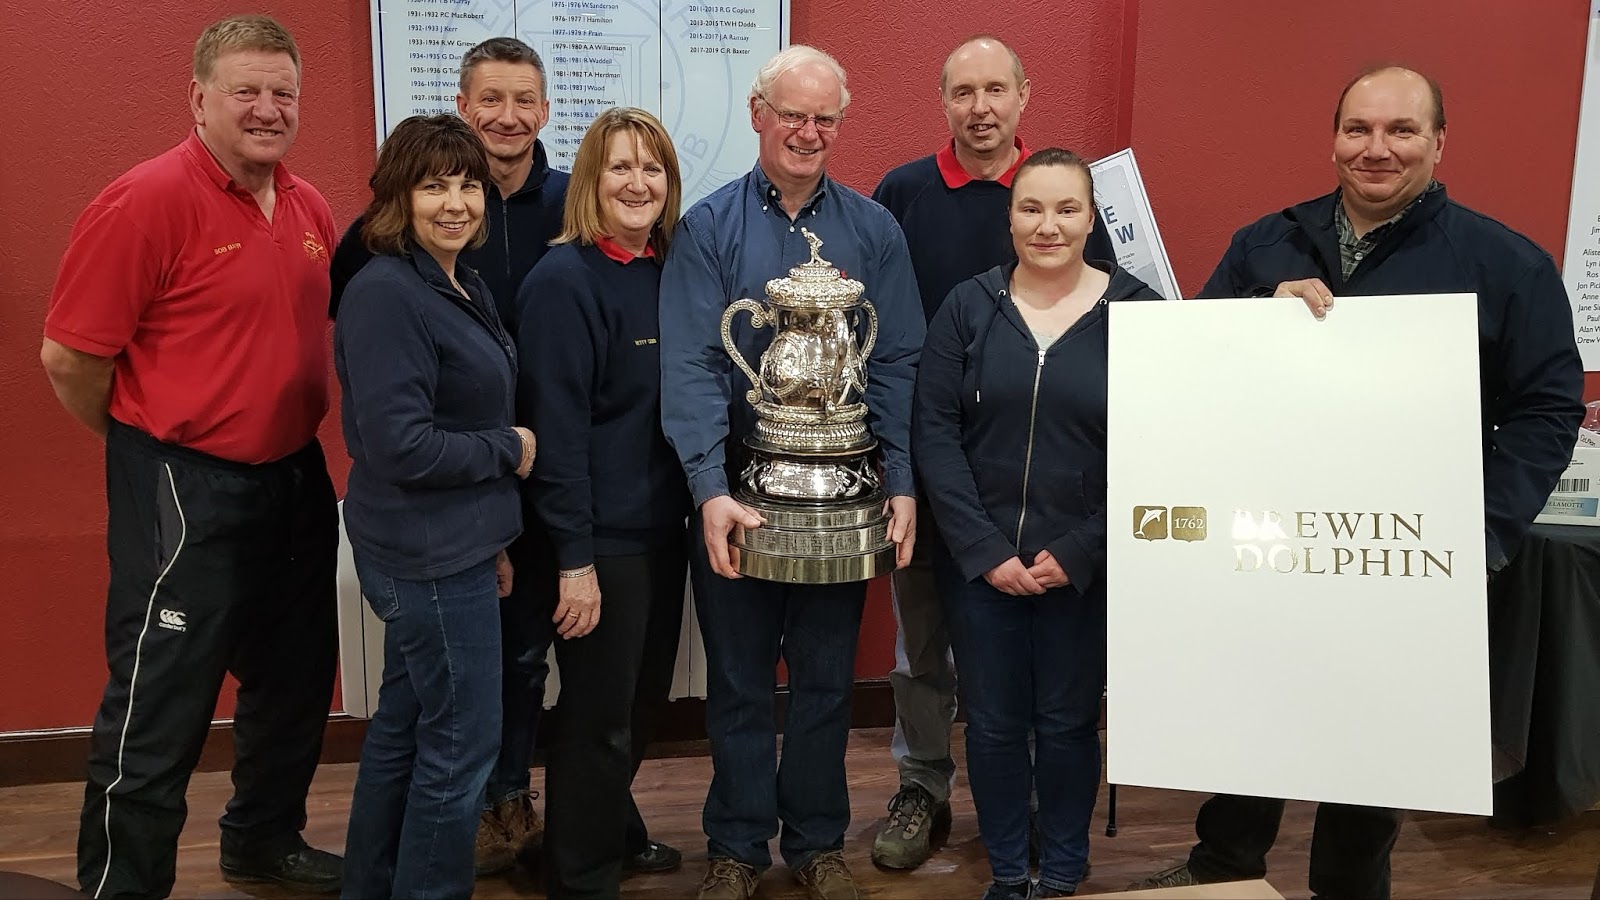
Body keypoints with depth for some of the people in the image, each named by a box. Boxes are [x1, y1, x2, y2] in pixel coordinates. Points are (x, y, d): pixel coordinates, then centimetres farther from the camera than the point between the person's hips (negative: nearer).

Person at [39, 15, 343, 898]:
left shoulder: (310, 208, 6)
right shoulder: (147, 201, -16)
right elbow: (68, 356, -14)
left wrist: (291, 437, 13)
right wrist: (149, 444, -1)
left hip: (295, 479, 8)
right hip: (185, 492, -8)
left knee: (295, 680, 20)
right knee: (158, 705, 0)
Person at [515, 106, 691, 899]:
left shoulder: (667, 272, 6)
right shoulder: (564, 280, -16)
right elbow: (555, 425, -19)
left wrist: (693, 506, 8)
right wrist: (574, 557, -20)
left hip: (662, 525, 7)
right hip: (601, 538, -7)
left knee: (645, 700, 21)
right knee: (598, 715, 6)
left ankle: (616, 826, 44)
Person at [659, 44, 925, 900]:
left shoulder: (873, 231, 3)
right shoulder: (708, 227, -4)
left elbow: (896, 364, 0)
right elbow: (691, 366, -12)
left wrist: (900, 485, -9)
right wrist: (710, 490, -22)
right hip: (735, 490, -1)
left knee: (826, 676, 13)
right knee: (737, 678, 11)